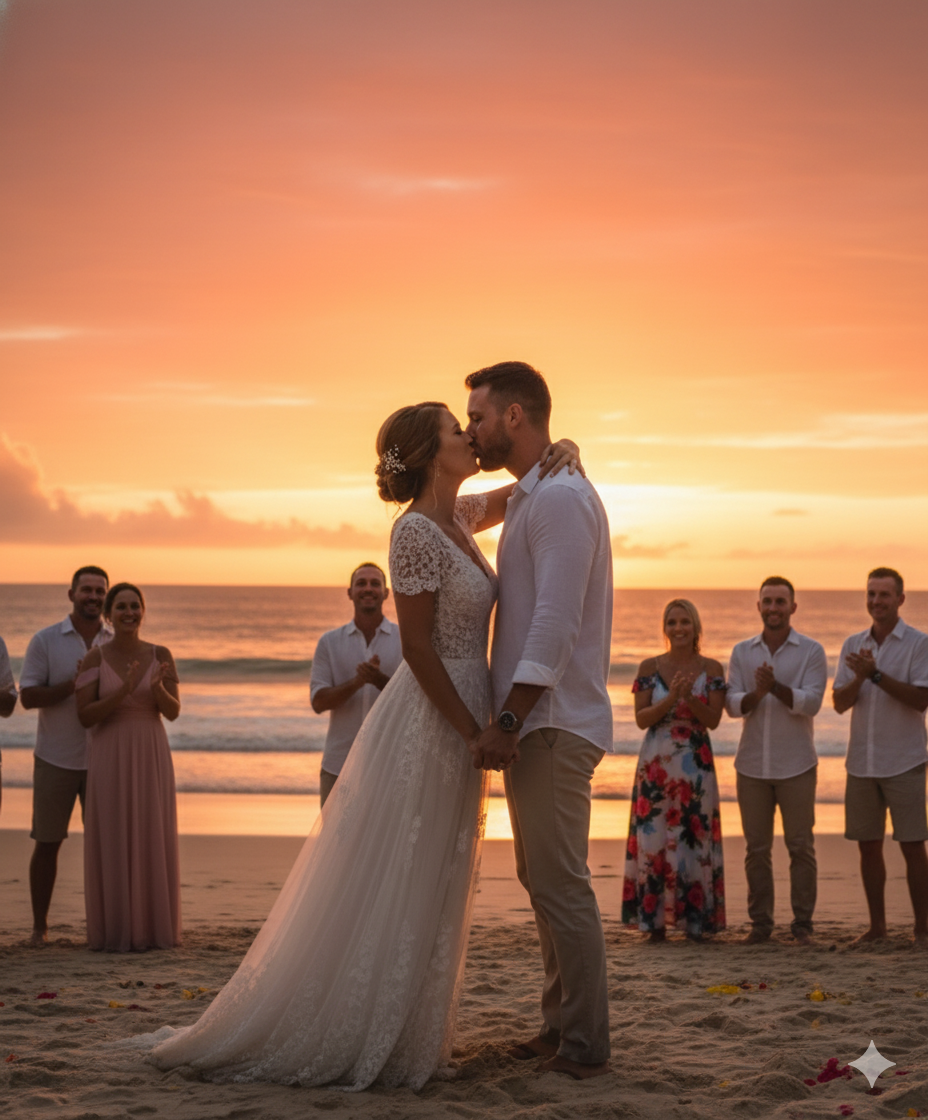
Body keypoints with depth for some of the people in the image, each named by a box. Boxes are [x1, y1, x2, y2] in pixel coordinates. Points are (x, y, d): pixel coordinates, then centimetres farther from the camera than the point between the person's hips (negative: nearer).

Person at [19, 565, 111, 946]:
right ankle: (39, 925, 13)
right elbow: (28, 697, -10)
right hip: (56, 758, -2)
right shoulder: (45, 641, -3)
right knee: (47, 842, 3)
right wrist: (74, 685, -21)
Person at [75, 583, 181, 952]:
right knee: (111, 843, -1)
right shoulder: (94, 659, -2)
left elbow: (173, 711, -2)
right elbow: (85, 716, -9)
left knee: (153, 841, 3)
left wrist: (157, 687, -23)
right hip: (109, 759, -2)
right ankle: (115, 931, 7)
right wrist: (122, 692, -24)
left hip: (151, 759, 2)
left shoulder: (160, 655, 3)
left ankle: (153, 927, 14)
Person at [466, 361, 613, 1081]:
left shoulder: (561, 497, -14)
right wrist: (507, 721, 17)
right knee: (543, 880, 14)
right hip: (536, 724, 11)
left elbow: (556, 624, -22)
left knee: (561, 885, -8)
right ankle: (561, 1028, 22)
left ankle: (583, 1046, -2)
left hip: (552, 724, -11)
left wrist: (508, 720, -23)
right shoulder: (532, 499, 19)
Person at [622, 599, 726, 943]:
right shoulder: (650, 667, 4)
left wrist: (689, 696, -18)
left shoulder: (711, 669, 4)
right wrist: (670, 698, -17)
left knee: (694, 837, -2)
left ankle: (695, 920, 5)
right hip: (656, 764, 0)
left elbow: (713, 720, -3)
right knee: (653, 837, -3)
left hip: (696, 766, 0)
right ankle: (655, 921, 3)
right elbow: (641, 718, -2)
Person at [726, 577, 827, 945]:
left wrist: (775, 686, -26)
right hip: (752, 765, 2)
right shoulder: (742, 652, 8)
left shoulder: (812, 652, -1)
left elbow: (811, 703, -11)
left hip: (796, 766, -2)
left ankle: (803, 923, 6)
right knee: (756, 848, 5)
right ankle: (760, 922, 12)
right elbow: (733, 705, -1)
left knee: (800, 846, -1)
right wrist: (756, 694, -22)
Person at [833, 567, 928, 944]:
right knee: (868, 845, 8)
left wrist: (875, 674, -20)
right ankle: (877, 924, 17)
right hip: (861, 762, 5)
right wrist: (859, 678, -15)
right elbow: (840, 703, 5)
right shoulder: (853, 645, 9)